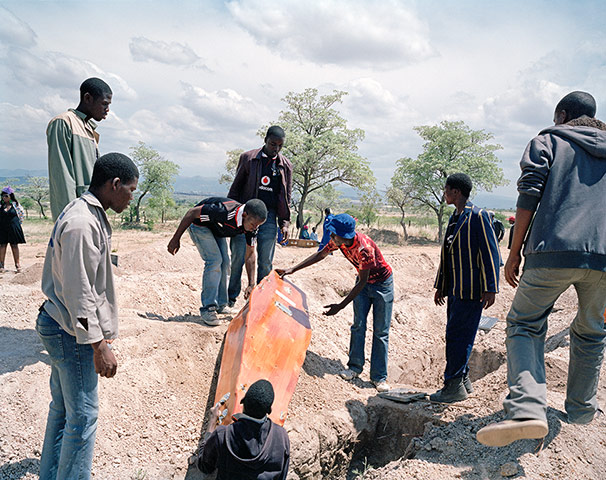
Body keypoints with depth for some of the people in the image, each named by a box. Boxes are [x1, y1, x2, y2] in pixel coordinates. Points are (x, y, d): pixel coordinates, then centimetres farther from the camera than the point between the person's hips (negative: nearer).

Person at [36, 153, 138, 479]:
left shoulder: (87, 214, 9)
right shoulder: (82, 224, -24)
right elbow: (78, 294, -25)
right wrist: (99, 346, -21)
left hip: (60, 327, 10)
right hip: (72, 333, -10)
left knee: (62, 407, 22)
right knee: (83, 415, 1)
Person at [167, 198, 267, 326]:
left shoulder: (252, 226, -20)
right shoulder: (224, 211, -41)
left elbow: (249, 256, -9)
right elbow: (192, 213, -29)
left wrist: (251, 284, -15)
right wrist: (176, 239, -23)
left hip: (216, 229, 7)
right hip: (199, 224, -7)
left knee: (224, 262, 1)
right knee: (214, 260, -19)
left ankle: (221, 304, 16)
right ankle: (208, 308, -14)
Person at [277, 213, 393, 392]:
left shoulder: (364, 248, -37)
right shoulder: (338, 241, -16)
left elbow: (362, 282, -30)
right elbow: (321, 254, 0)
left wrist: (340, 306, -29)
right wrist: (292, 270, -3)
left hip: (382, 283, -6)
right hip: (363, 281, 6)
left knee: (381, 332, -2)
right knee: (358, 325, 3)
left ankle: (379, 377, 4)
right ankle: (355, 367, 14)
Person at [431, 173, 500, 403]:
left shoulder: (478, 216, -10)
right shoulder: (454, 218, 16)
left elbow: (490, 253, -13)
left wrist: (490, 288, -16)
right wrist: (440, 286, 21)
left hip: (471, 290, -9)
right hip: (455, 289, 9)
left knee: (458, 335, -6)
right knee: (456, 335, 12)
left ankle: (454, 386, 2)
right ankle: (463, 381, 23)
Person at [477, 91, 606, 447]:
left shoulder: (548, 141, 14)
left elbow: (529, 195, -1)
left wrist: (515, 252, -1)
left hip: (553, 250, -3)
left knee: (525, 324, 5)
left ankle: (528, 410, -14)